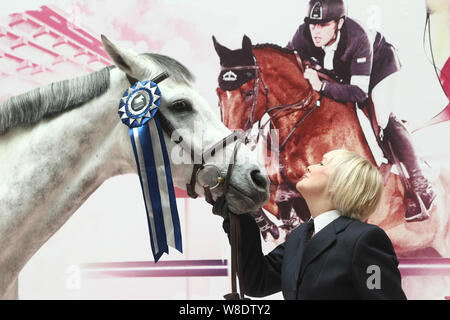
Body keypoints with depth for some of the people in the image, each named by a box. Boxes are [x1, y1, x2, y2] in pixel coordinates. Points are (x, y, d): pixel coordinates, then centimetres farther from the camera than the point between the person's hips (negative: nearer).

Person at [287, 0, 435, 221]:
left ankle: (420, 186, -8)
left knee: (383, 121, -15)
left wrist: (321, 86, -52)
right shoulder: (304, 35, -30)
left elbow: (359, 93, -43)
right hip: (343, 73, 6)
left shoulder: (358, 38, -43)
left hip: (380, 64, -6)